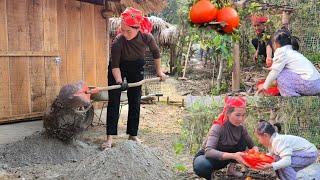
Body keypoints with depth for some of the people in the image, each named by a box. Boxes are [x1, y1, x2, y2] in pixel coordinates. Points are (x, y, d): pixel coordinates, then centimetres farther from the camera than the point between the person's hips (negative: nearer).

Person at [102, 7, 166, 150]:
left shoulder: (147, 37, -24)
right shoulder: (117, 42, -33)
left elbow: (155, 52, -3)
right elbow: (115, 66, -26)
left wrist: (159, 71, 2)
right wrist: (119, 81, -40)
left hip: (136, 69, 3)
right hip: (119, 69, -3)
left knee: (135, 102, 5)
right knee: (113, 102, -8)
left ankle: (133, 135, 16)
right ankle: (109, 137, -5)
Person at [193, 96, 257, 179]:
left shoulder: (241, 128, -12)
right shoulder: (218, 127, -30)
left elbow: (252, 146, -3)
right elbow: (208, 152, -42)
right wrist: (233, 156, -55)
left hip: (222, 159, 6)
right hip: (206, 157, -5)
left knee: (242, 141, -13)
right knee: (202, 166, -40)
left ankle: (231, 168, 3)